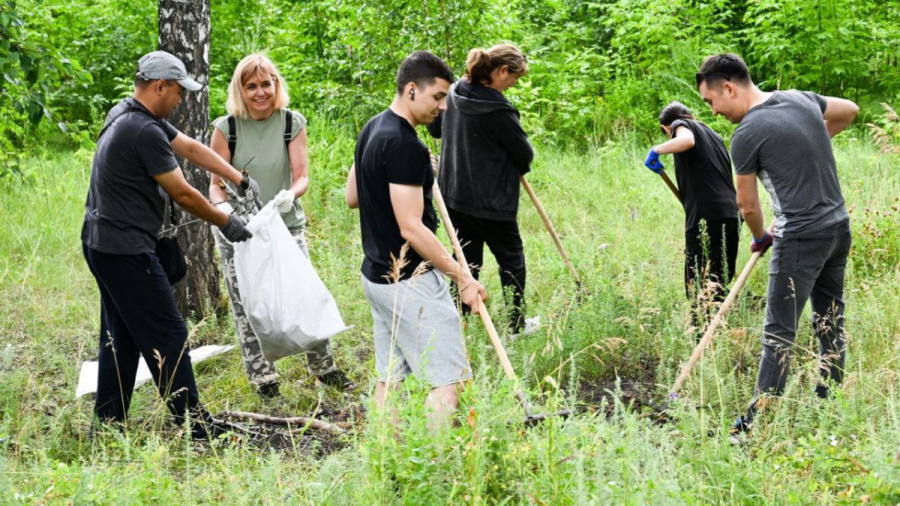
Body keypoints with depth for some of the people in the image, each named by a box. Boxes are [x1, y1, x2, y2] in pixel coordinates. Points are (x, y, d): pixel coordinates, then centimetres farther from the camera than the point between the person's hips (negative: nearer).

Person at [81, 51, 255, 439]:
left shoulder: (128, 115, 12)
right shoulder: (145, 131, -20)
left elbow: (191, 148, 17)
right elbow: (182, 193, -13)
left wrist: (240, 181, 17)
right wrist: (225, 223, 0)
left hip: (102, 244, 11)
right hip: (126, 250, -11)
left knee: (120, 335, 16)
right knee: (167, 336, -5)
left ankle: (108, 422, 20)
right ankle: (193, 422, -1)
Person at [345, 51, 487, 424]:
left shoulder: (373, 130, 10)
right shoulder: (404, 145, -20)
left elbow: (352, 197, 22)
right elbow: (411, 228, -23)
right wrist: (461, 276, -19)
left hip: (377, 274, 10)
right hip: (410, 281, -10)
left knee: (389, 377, 13)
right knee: (449, 380, -9)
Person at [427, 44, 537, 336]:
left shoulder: (454, 94, -1)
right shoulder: (498, 111, -24)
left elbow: (435, 129, 17)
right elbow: (525, 153, -10)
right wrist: (521, 166, 12)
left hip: (454, 195, 7)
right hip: (490, 200, -7)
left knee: (467, 260, 17)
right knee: (512, 259, 12)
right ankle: (516, 325, 23)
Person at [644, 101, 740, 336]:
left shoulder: (680, 125, 8)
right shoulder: (713, 134, 30)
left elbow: (686, 140, -18)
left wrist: (656, 151, -7)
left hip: (706, 215, -8)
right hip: (731, 213, 8)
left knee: (698, 289, -5)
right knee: (719, 285, 15)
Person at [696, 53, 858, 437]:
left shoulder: (747, 135, -14)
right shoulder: (801, 99, 7)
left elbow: (748, 206, -3)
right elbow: (849, 110, 26)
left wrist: (760, 238, 16)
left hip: (800, 238, -8)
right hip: (838, 226, 8)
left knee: (779, 332, -5)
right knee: (830, 325, 14)